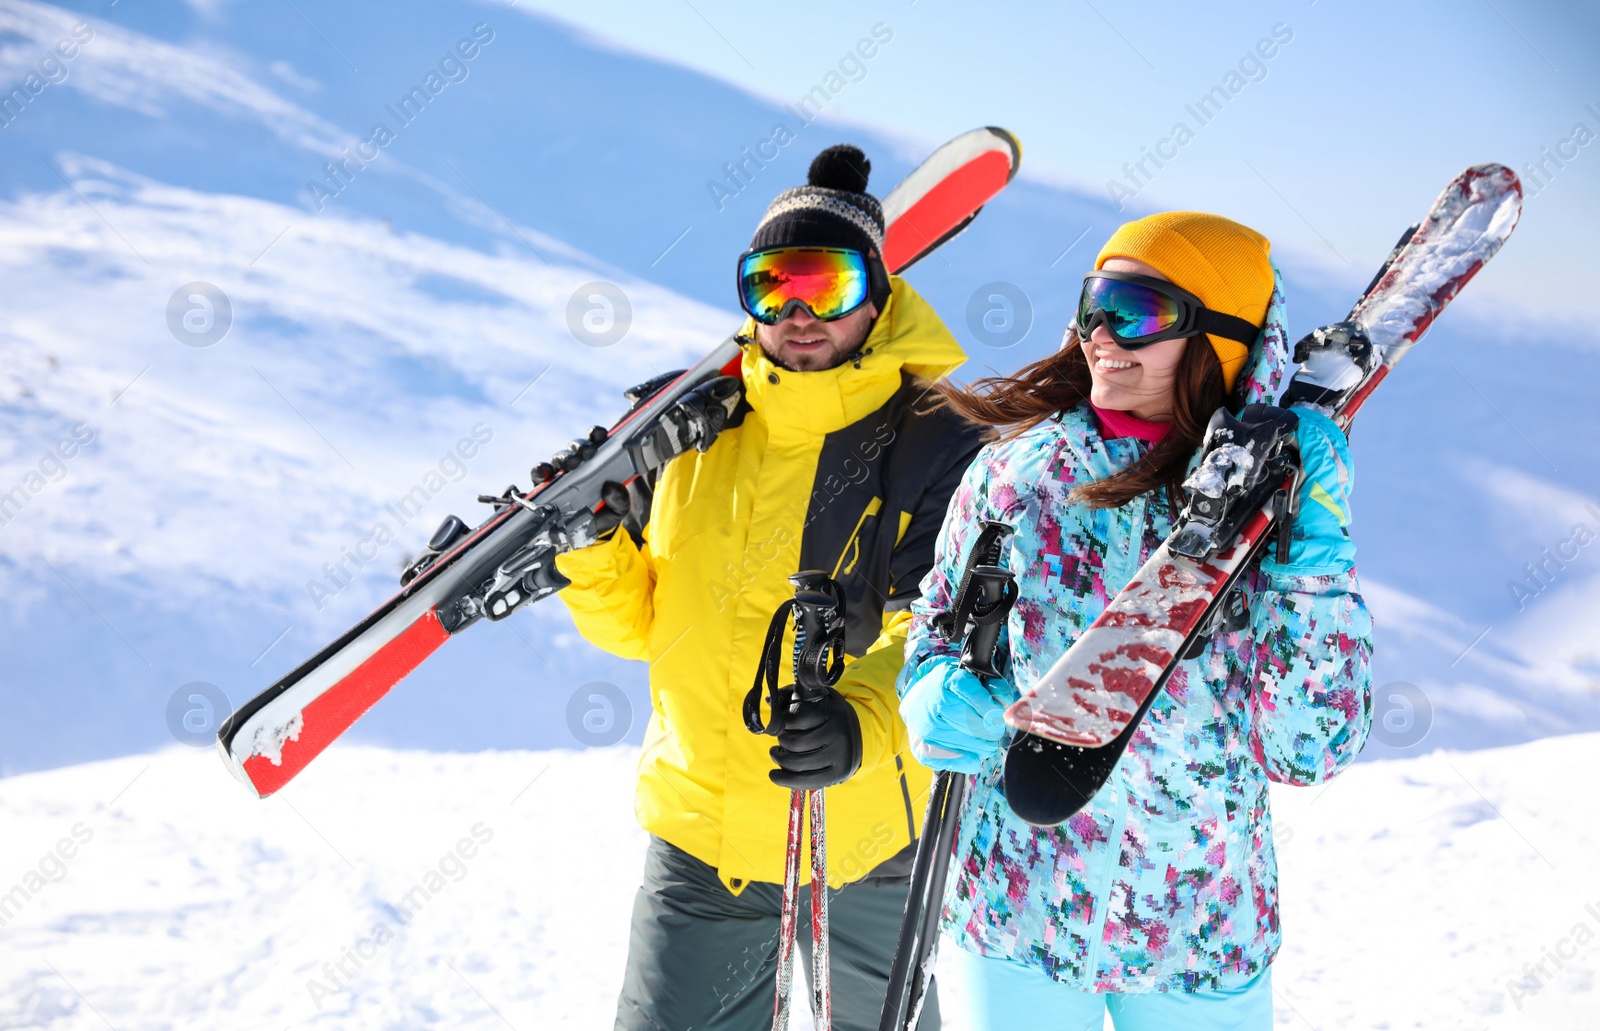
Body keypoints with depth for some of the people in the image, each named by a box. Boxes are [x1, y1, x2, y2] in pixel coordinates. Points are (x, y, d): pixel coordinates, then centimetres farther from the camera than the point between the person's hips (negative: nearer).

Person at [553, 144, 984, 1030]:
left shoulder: (939, 445, -9)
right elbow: (640, 623, 12)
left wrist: (865, 725, -37)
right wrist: (586, 549, -7)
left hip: (869, 854, -3)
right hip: (695, 845, 3)